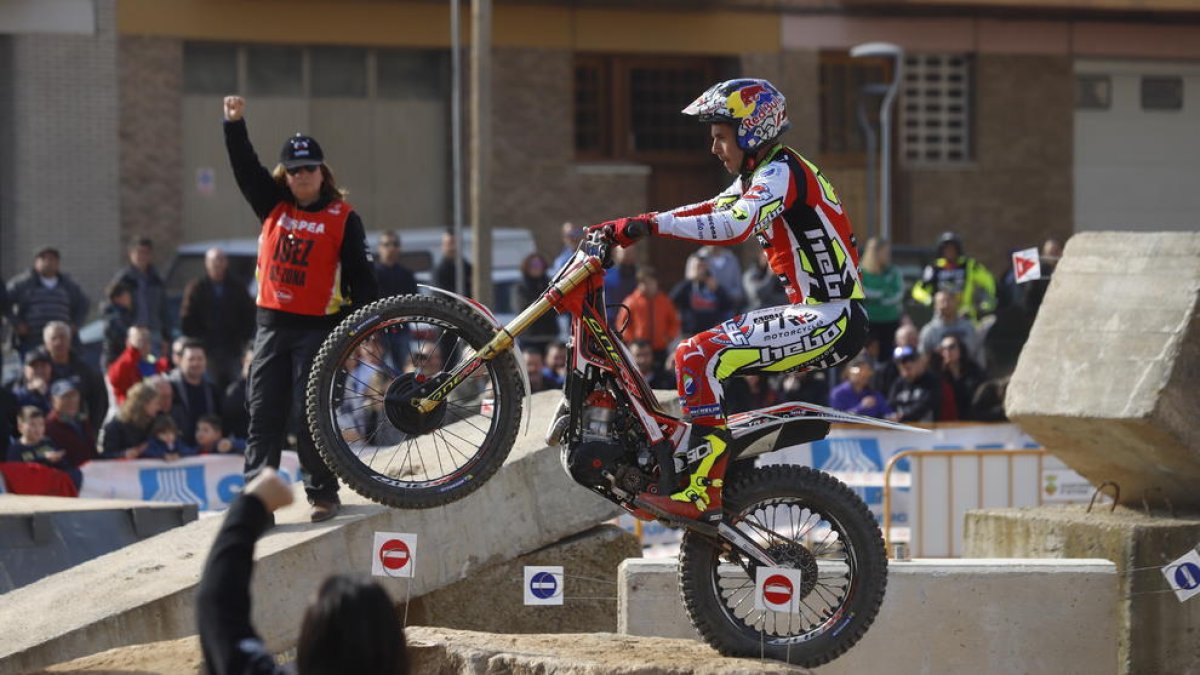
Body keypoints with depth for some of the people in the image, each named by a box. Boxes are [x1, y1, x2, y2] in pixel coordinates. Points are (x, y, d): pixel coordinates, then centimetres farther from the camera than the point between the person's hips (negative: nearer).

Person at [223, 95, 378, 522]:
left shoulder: (343, 218, -1)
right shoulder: (273, 206, 9)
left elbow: (359, 274, -2)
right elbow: (245, 167, 0)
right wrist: (235, 124, -15)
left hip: (319, 326, -4)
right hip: (272, 322, 4)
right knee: (264, 414, 1)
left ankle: (322, 494, 6)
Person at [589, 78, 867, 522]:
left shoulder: (780, 172, -14)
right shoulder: (758, 177, 18)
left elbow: (736, 225, -30)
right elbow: (709, 212, 18)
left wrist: (651, 223, -32)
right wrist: (625, 227, 7)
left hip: (832, 320, -11)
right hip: (814, 313, 11)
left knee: (701, 357, -21)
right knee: (694, 354, 14)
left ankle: (702, 491, -24)